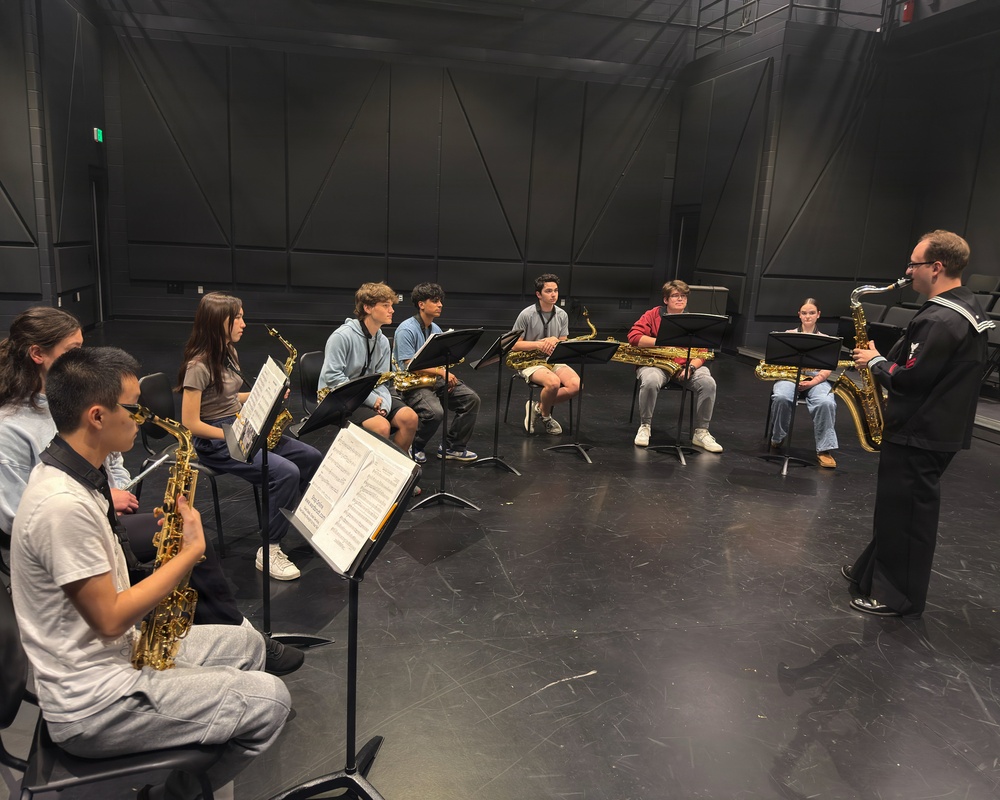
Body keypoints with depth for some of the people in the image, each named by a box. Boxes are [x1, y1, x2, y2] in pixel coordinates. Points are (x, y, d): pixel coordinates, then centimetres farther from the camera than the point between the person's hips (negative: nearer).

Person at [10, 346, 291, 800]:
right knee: (269, 700, -10)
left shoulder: (66, 474, 3)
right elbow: (109, 619, -24)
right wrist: (191, 551, -17)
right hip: (91, 707, -10)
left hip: (109, 656, 10)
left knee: (246, 643, 18)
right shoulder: (63, 505, -29)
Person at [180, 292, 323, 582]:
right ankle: (269, 552, -14)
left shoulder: (228, 353, 9)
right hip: (214, 441, -9)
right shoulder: (198, 366, -18)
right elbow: (190, 423, -20)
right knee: (286, 472, -27)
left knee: (312, 458, -1)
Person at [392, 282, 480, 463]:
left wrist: (446, 374, -7)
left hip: (434, 379, 8)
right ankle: (414, 446, -4)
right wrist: (441, 372, -22)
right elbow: (410, 366, -20)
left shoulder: (436, 329, 12)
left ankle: (453, 447, 2)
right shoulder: (406, 330, -13)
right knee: (435, 412, -33)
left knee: (471, 399, -9)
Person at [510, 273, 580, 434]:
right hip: (530, 362, -5)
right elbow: (514, 345, -8)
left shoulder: (562, 315, 5)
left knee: (576, 385, -23)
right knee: (553, 383, -35)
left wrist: (555, 341, -15)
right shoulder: (526, 315, -9)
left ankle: (539, 407, -2)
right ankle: (546, 416, -4)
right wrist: (539, 344, -20)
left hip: (554, 360, 5)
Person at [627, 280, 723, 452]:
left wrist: (691, 367, -16)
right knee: (650, 381, -38)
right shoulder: (653, 315, 4)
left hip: (686, 365, 3)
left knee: (708, 383, -26)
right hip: (656, 363, -3)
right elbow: (633, 337, -9)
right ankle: (645, 426, -13)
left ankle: (701, 432, -10)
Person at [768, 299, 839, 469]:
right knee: (781, 398, -36)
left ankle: (825, 449, -27)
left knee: (826, 403, -35)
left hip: (816, 380, 0)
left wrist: (812, 382, -16)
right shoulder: (789, 334, 16)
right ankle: (777, 438, -11)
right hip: (789, 376, 0)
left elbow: (826, 369, 4)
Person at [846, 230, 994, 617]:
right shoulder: (965, 308, 11)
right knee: (896, 508, 20)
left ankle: (899, 597, 14)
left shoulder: (941, 320, -24)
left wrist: (876, 361, -9)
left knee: (905, 513, 1)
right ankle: (874, 571, 33)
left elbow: (909, 378, -26)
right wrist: (886, 359, 9)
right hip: (939, 428, 10)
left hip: (920, 435, -10)